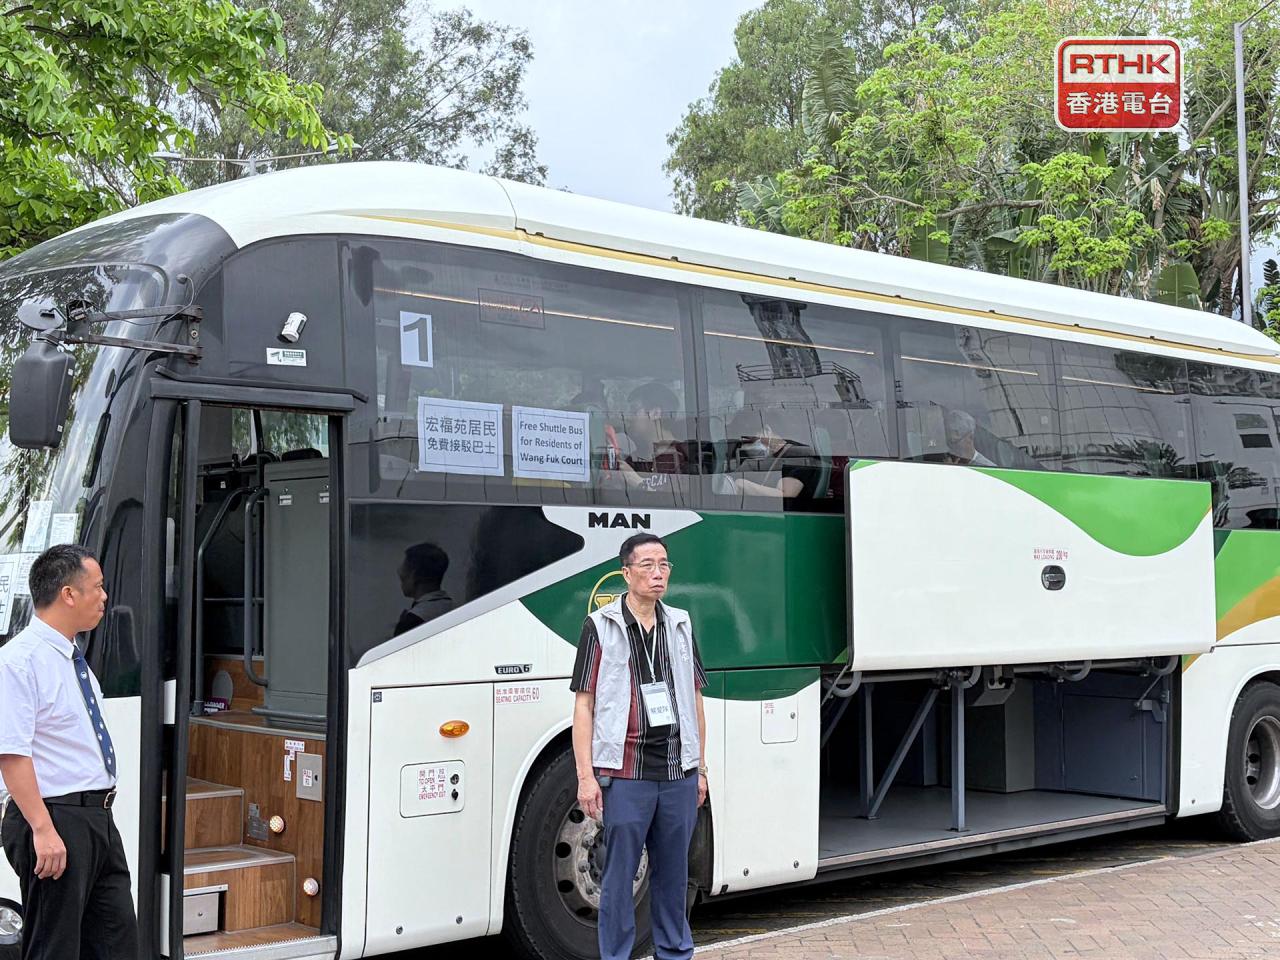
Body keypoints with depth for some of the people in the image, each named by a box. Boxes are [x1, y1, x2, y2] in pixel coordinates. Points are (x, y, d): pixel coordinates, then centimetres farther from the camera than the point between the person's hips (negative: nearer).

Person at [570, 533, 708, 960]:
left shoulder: (681, 624, 12)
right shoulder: (600, 626, -1)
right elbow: (584, 704, -4)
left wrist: (700, 768, 14)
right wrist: (585, 775, -9)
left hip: (678, 773, 4)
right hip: (625, 774, -4)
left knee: (673, 872, 12)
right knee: (620, 874, 2)